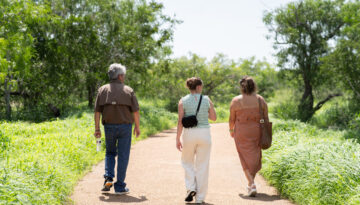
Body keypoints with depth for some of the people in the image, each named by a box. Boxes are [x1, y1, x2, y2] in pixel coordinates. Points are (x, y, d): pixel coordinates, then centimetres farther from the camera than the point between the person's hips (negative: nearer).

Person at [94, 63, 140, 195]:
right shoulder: (128, 91, -3)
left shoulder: (102, 90, 2)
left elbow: (97, 111, 0)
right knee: (123, 156, 5)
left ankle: (108, 178, 0)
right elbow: (135, 111, -4)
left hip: (109, 126, 2)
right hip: (125, 126, -2)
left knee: (110, 153, 21)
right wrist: (137, 127, 7)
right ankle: (120, 187, 6)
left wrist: (97, 128, 5)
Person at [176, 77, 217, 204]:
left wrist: (178, 139, -1)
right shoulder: (207, 100, 1)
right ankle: (200, 197, 11)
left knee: (187, 161, 20)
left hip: (189, 134, -1)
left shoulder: (183, 101, -3)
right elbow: (214, 118, 9)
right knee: (202, 165, 8)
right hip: (204, 133, 1)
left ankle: (191, 187, 2)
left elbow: (180, 122, -6)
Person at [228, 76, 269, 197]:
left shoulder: (236, 101, -8)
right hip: (257, 132, 2)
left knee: (246, 159, 5)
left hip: (241, 133, -2)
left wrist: (231, 130, 18)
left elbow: (232, 119, 0)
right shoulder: (260, 100, -1)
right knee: (255, 157, 17)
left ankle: (252, 184, -10)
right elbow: (266, 118, 2)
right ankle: (250, 184, 29)